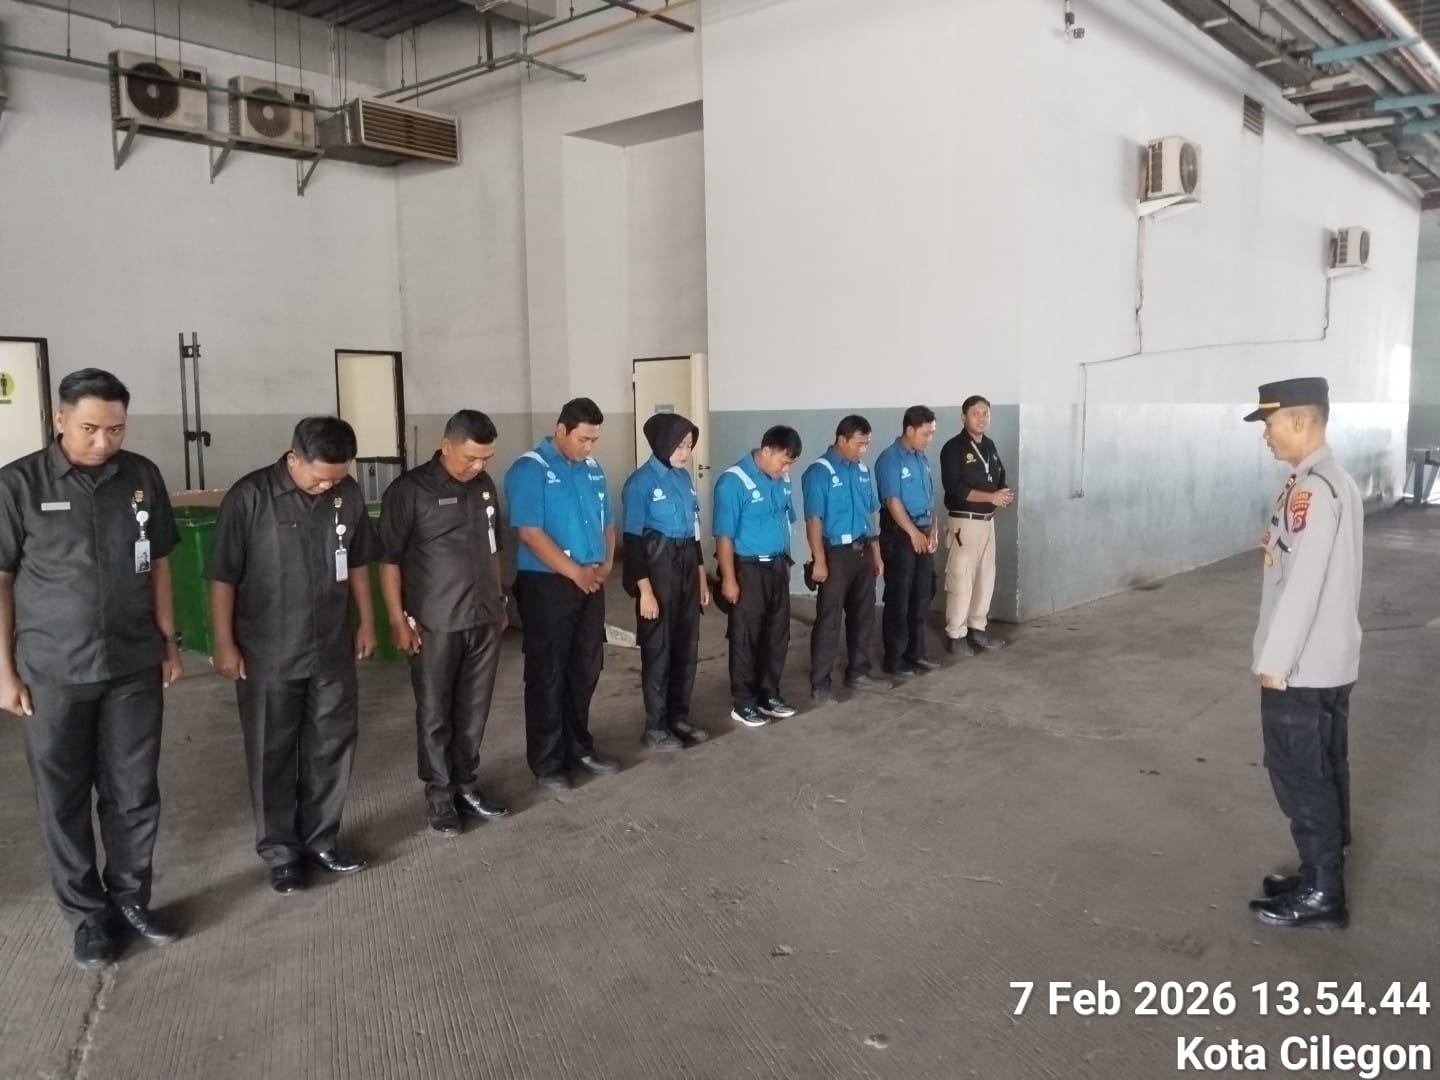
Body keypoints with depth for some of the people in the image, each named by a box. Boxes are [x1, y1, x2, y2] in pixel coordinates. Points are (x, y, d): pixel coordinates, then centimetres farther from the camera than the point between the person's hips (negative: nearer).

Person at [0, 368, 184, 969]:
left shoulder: (143, 477, -1)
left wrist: (169, 641, 8)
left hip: (134, 666, 2)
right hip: (52, 673, -2)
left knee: (134, 792, 11)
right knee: (64, 799, 9)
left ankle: (130, 897, 30)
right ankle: (87, 913, 26)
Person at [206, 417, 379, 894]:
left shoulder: (349, 495, -1)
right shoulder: (249, 497, -14)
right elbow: (223, 577, -10)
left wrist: (366, 622, 12)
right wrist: (225, 645, -9)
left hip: (332, 649, 4)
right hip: (268, 654, -4)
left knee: (332, 746, 12)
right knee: (272, 754, 8)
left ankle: (321, 838, 29)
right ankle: (280, 851, 23)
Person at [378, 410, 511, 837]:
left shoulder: (485, 486, 8)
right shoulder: (409, 490, -9)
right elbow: (389, 559, -9)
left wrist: (500, 603, 18)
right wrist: (399, 619, -11)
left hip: (485, 619, 5)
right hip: (436, 624, -5)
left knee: (474, 711, 12)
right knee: (435, 714, 7)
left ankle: (466, 785, 27)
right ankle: (439, 794, 20)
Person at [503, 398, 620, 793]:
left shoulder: (593, 469, 11)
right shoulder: (529, 470, -11)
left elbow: (607, 522, 16)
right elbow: (530, 532, -19)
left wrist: (606, 564, -2)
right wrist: (576, 572, -19)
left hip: (591, 584, 7)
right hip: (546, 585, -7)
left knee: (586, 669, 14)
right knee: (548, 674, 2)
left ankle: (579, 747, 29)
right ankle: (547, 762, 13)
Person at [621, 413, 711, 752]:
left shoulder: (684, 477, 9)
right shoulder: (641, 482, -13)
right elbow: (633, 539, -14)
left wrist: (701, 576, 16)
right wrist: (644, 589, -18)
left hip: (687, 567, 7)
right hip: (657, 568, -7)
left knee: (687, 647, 12)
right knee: (658, 649, 2)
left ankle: (679, 718, 26)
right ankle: (656, 726, 14)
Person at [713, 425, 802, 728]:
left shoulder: (782, 481, 5)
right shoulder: (734, 482, -17)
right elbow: (724, 535, -16)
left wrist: (785, 562, 18)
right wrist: (729, 579, -17)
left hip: (777, 567, 7)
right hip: (748, 570, -7)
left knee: (778, 634, 14)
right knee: (746, 638, 4)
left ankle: (769, 695, 28)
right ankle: (743, 703, 15)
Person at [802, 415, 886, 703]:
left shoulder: (863, 470, 9)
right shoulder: (820, 472, -12)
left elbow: (871, 514, 15)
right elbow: (814, 520, -15)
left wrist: (876, 554, 14)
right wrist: (819, 560, -19)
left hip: (863, 552, 7)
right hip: (836, 553, -7)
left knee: (863, 616, 15)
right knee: (829, 620, -2)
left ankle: (858, 673, 29)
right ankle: (820, 684, 4)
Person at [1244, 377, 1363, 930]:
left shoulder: (1311, 489, -21)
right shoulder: (1337, 483, 11)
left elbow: (1303, 584, -23)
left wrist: (1273, 659, -17)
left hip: (1302, 664, -10)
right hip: (1329, 659, 10)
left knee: (1298, 776, 1)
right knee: (1323, 772, 17)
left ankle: (1322, 894, 11)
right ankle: (1323, 876, 28)